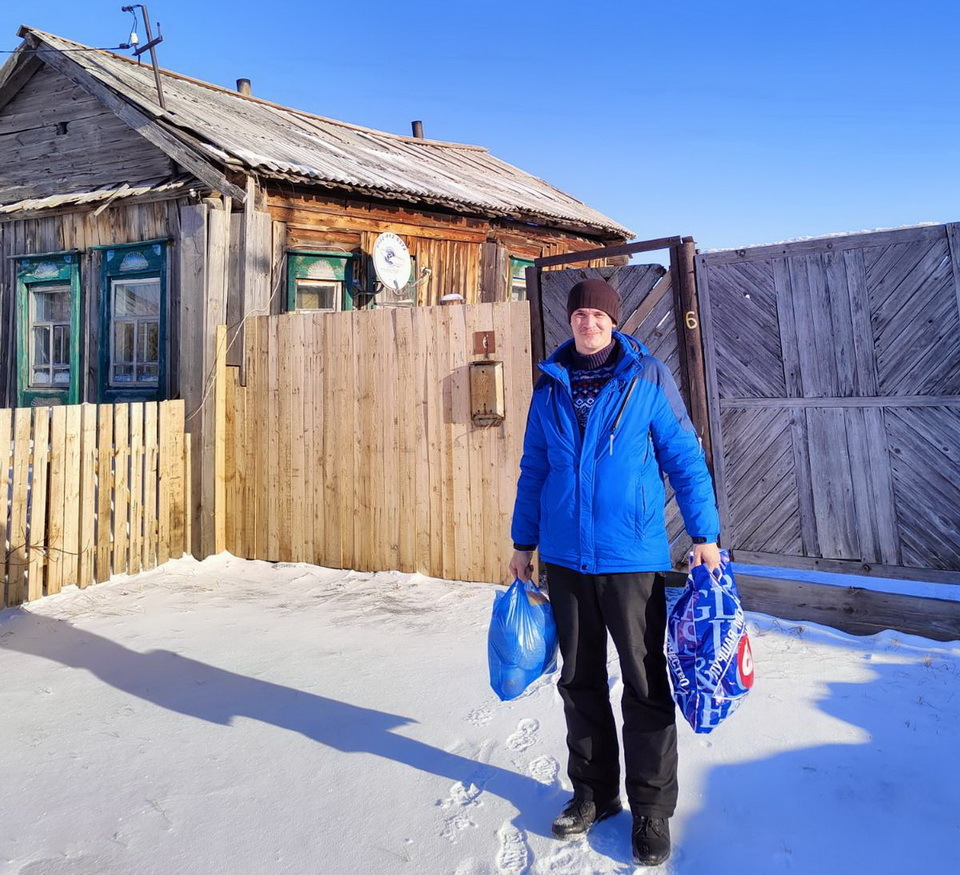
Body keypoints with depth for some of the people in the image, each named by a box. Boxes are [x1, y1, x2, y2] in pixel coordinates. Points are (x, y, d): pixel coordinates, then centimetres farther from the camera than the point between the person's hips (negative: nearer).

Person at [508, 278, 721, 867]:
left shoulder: (648, 377, -3)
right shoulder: (550, 386, 7)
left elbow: (685, 458, -2)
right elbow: (534, 470, 12)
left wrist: (704, 535, -7)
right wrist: (524, 542, 13)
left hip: (633, 558, -3)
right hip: (565, 559, 4)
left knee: (646, 686, 7)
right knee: (580, 682, 15)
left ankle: (652, 810, 26)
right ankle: (594, 792, 35)